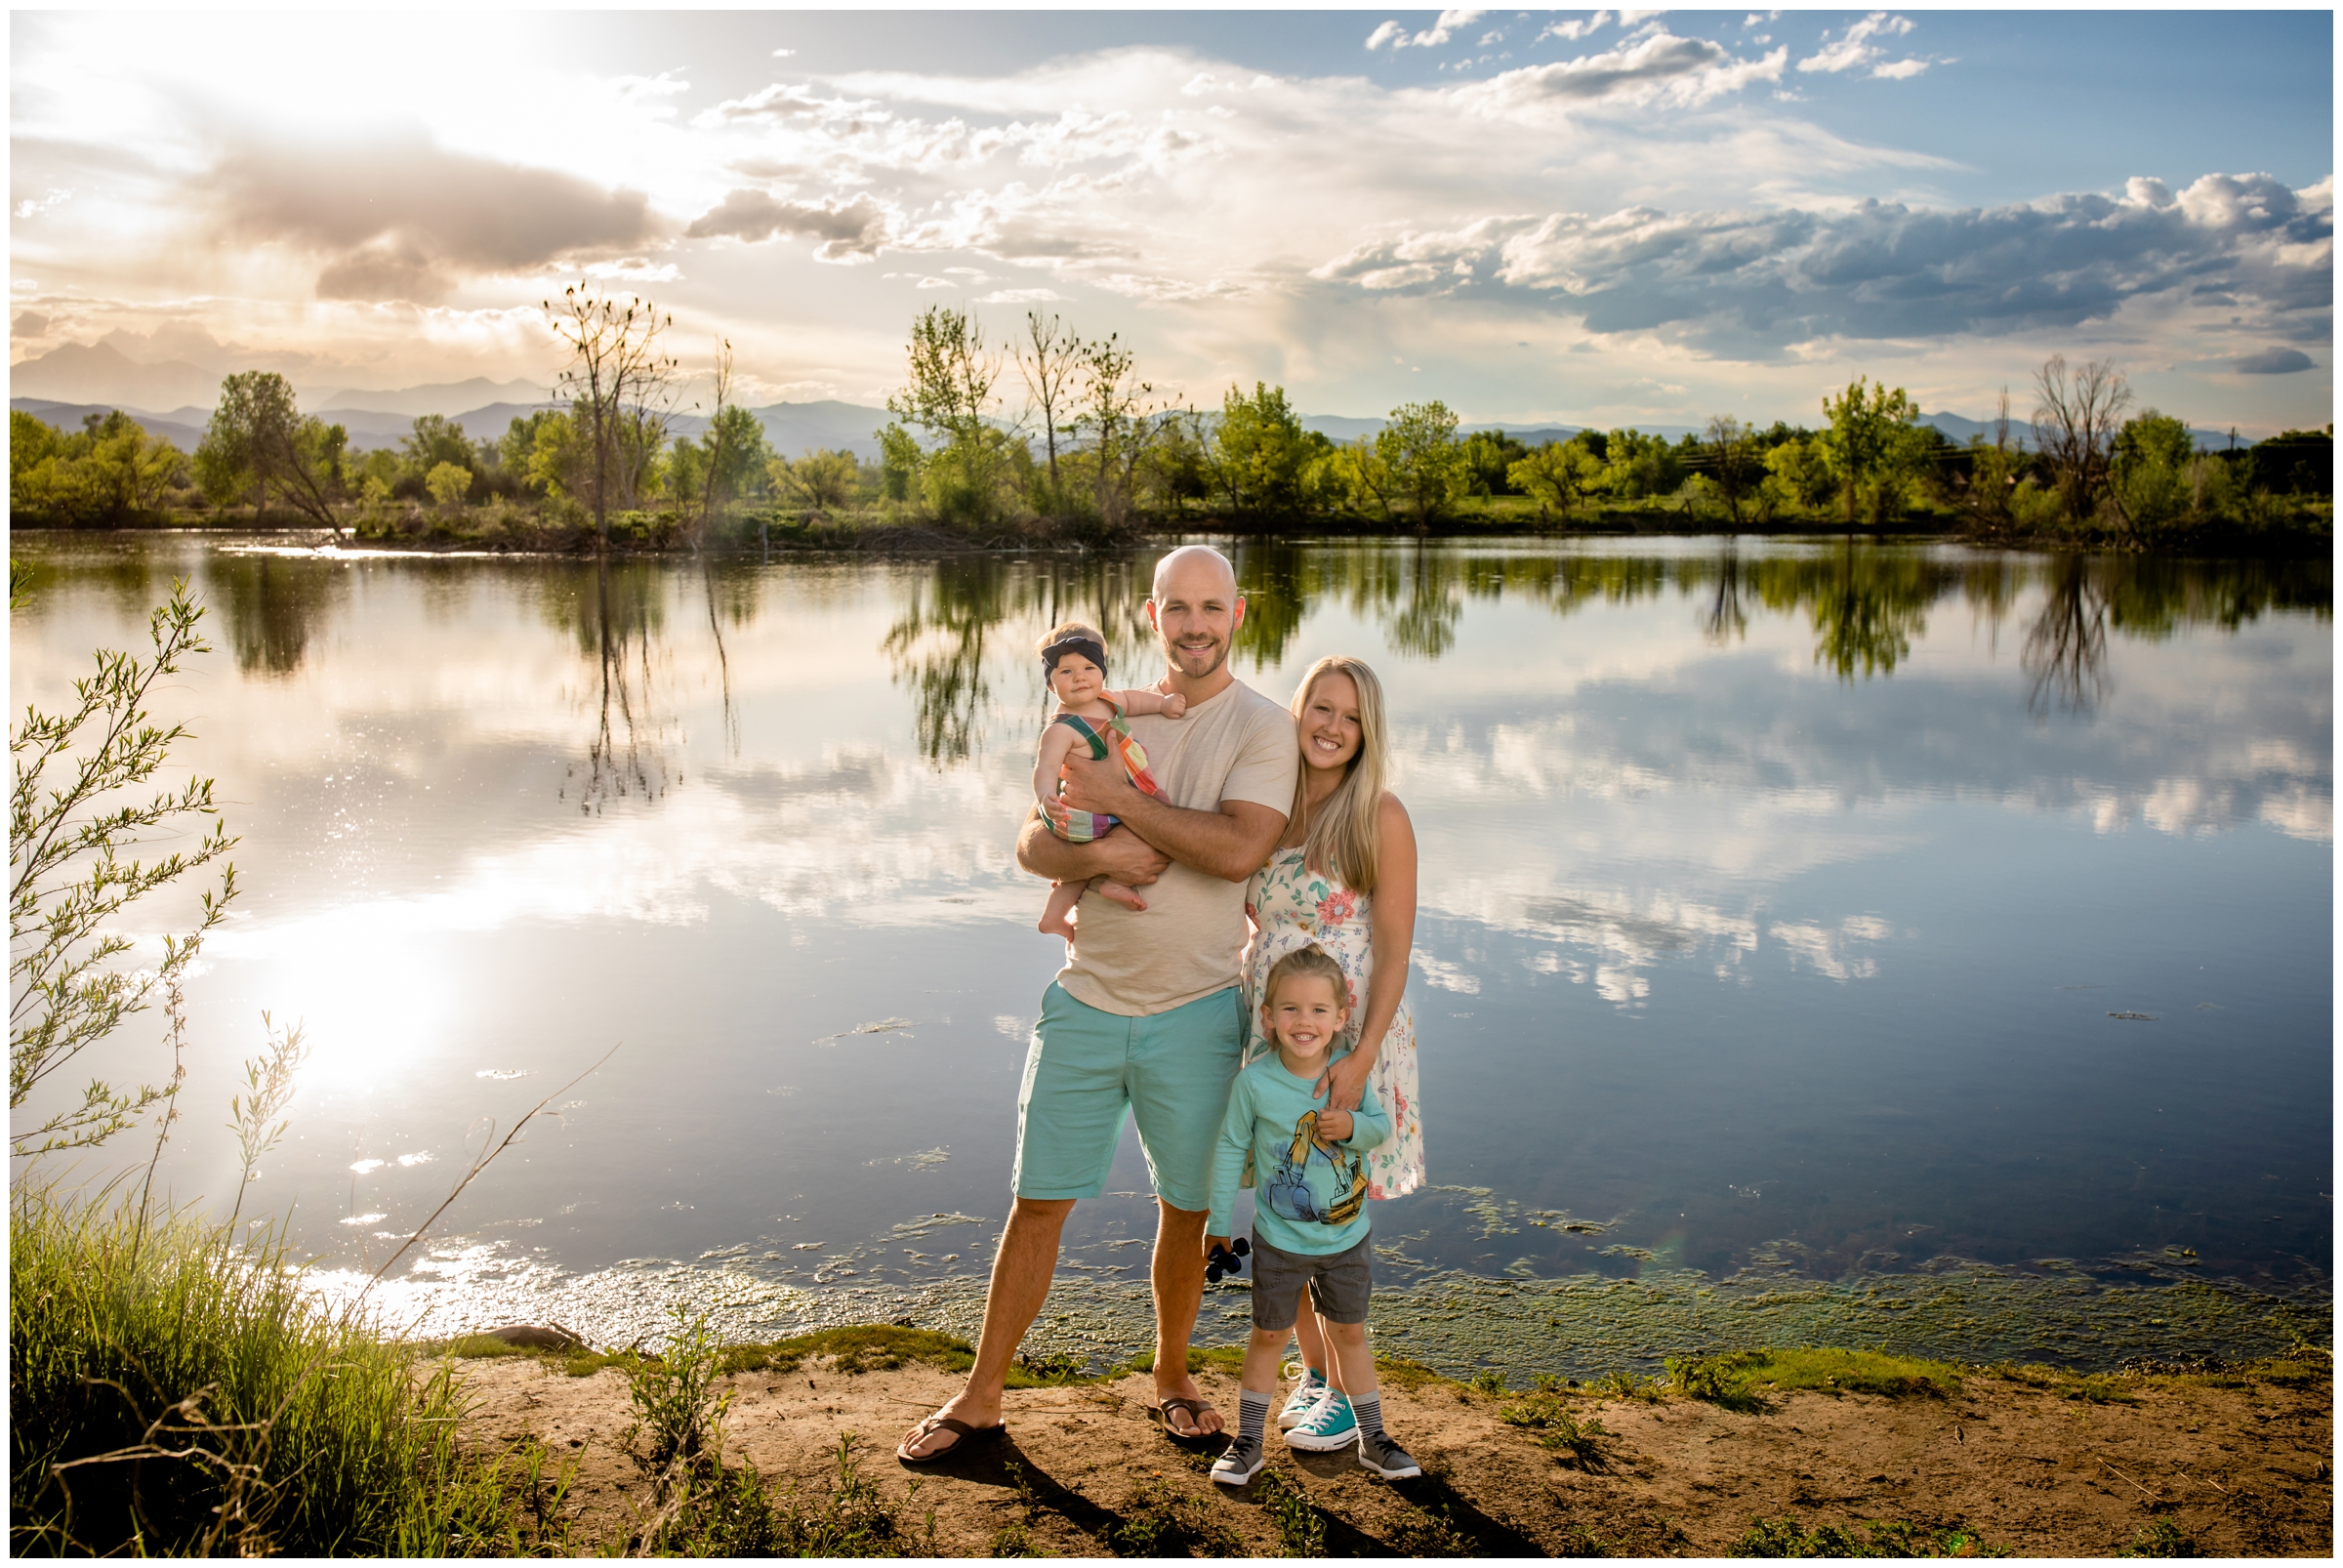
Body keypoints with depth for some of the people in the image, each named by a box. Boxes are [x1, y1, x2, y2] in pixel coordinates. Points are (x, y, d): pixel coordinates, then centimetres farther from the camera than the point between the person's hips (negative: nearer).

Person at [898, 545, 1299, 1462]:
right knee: (1037, 1202, 8)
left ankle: (1171, 1380, 35)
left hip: (1195, 1015, -2)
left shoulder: (1263, 727, -5)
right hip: (1086, 1000, 3)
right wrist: (1098, 854, -18)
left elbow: (1239, 848, -21)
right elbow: (1033, 845, 3)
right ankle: (980, 1397, 22)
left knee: (1184, 1210, 12)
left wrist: (1123, 800, -16)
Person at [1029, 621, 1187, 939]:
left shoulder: (1107, 701, 4)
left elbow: (1132, 699, 26)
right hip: (1092, 816, -7)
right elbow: (1046, 767, -35)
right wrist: (1046, 797, -54)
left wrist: (1164, 703, 11)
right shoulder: (1061, 730, -22)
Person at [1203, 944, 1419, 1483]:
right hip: (1279, 1240, -2)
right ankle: (1249, 1443, 25)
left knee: (1349, 1334, 17)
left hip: (1348, 1238, 2)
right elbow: (1230, 1149, -7)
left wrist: (1353, 1127, -22)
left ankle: (1372, 1437, 32)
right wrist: (1219, 1221, -2)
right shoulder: (1254, 1081, -18)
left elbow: (1382, 1126, 2)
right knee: (1268, 1336, 11)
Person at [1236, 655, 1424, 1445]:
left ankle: (1349, 1389, 21)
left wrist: (1362, 1057, -21)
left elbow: (1395, 951, -12)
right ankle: (1312, 1370, 32)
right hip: (1268, 1033, 5)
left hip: (1346, 1039, -5)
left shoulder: (1380, 817, -11)